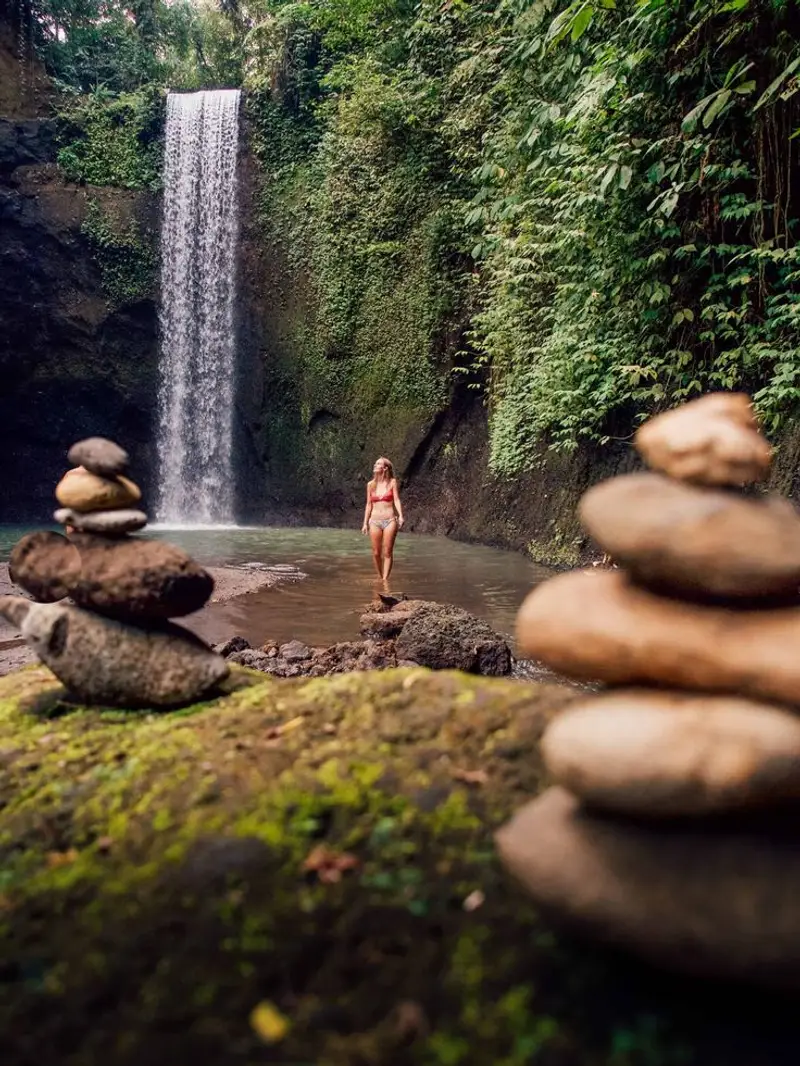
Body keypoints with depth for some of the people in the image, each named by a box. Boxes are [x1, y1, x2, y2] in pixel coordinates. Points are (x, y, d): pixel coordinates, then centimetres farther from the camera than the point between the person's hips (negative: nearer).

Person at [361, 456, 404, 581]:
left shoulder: (392, 482, 1)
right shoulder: (370, 484, 8)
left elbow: (397, 500, -4)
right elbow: (369, 504, 12)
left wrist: (400, 517, -18)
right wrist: (365, 523, 11)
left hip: (390, 520, -2)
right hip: (375, 521, 3)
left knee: (387, 553, -3)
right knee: (376, 553, 3)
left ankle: (385, 580, 1)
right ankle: (380, 577, 18)